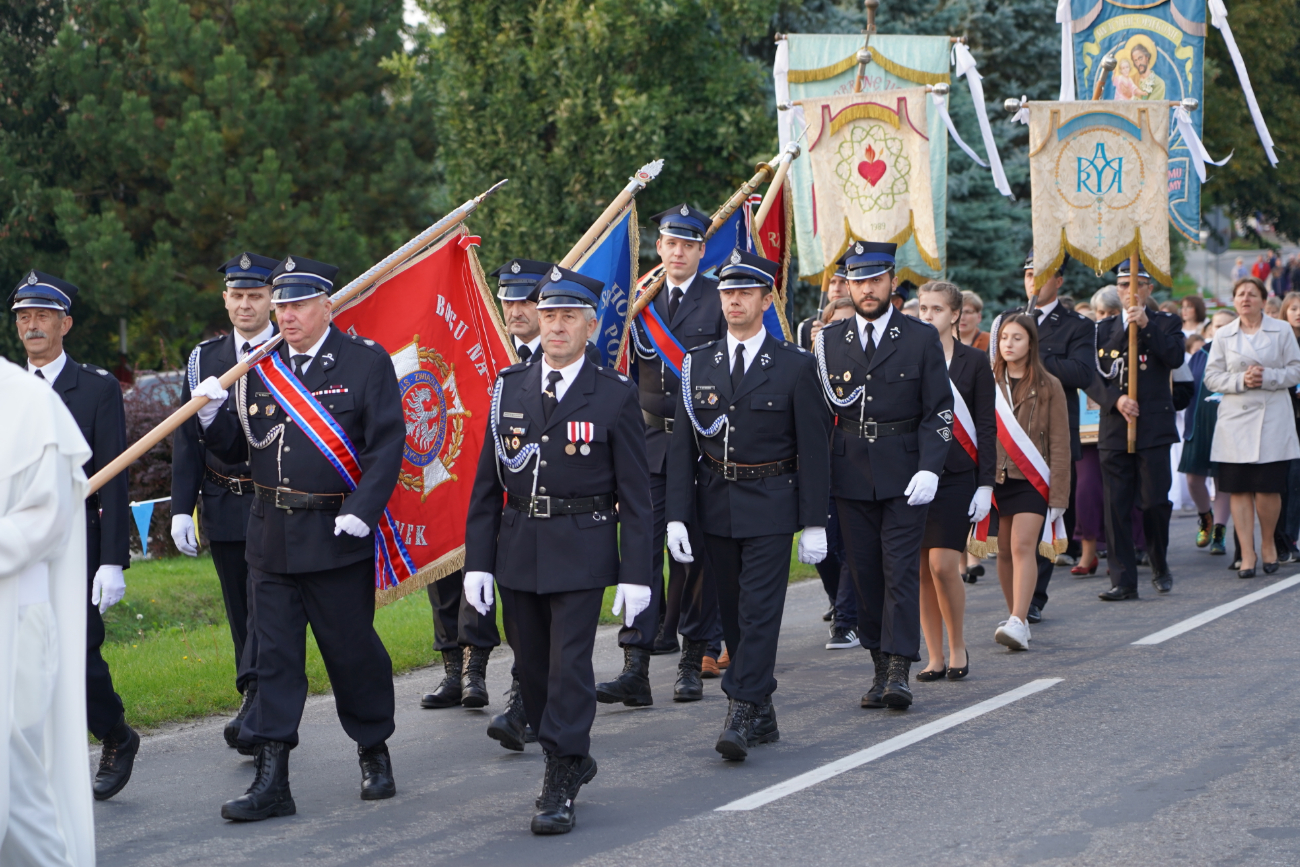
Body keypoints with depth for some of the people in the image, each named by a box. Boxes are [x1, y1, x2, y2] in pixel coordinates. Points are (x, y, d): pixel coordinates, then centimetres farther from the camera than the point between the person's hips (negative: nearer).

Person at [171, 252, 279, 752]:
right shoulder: (205, 359, 9)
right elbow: (187, 439, 9)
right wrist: (182, 508, 2)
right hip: (224, 505, 4)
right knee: (242, 614, 8)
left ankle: (254, 700, -19)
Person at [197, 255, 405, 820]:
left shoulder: (366, 362, -3)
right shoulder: (259, 367, 10)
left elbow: (387, 444, -9)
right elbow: (235, 449, 12)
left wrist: (362, 510, -19)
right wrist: (213, 414, -8)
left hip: (336, 537, -4)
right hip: (271, 536, 4)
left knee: (352, 650, 6)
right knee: (274, 656, 3)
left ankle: (374, 753, 27)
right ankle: (271, 782, 4)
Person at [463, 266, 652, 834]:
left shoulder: (616, 396, -2)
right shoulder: (510, 389, 8)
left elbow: (634, 494, -3)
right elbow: (486, 483, 9)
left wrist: (635, 574, -8)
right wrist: (477, 561, 3)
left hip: (582, 554, -4)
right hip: (518, 552, 4)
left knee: (569, 664, -7)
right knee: (532, 666, 11)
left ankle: (561, 787, -1)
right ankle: (571, 760, 29)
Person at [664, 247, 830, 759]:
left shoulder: (795, 366, -3)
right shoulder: (698, 364, 6)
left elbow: (814, 449, -2)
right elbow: (682, 445, 5)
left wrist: (814, 523, -6)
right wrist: (676, 515, -3)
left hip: (770, 509, -4)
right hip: (716, 505, 4)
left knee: (759, 611, -11)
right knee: (733, 614, 9)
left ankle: (740, 718, -13)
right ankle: (762, 716, 20)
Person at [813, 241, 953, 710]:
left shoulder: (922, 338, 2)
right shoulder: (829, 340, 9)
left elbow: (938, 410, -1)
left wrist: (929, 469, -13)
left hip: (904, 475, -3)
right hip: (851, 475, 3)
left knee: (901, 568, -9)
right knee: (864, 571, 5)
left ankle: (899, 669, -10)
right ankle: (880, 667, 12)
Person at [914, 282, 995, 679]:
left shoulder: (974, 362, 3)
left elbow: (986, 426, 2)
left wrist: (985, 484, -5)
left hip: (957, 476, -3)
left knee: (943, 564, -11)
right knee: (920, 570, 2)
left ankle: (957, 648, 7)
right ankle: (935, 656, 11)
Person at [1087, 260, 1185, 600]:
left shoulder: (1166, 324, 7)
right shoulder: (1104, 329, 13)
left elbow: (1176, 358, -12)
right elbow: (1091, 377, 5)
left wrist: (1146, 325, -19)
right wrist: (1115, 400, -11)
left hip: (1154, 428, -2)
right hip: (1114, 428, 2)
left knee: (1154, 501, -4)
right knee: (1117, 505, -1)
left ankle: (1160, 566, 21)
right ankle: (1123, 580, 3)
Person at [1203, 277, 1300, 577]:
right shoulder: (1223, 335, 9)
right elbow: (1212, 377, 5)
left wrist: (1267, 376, -12)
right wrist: (1241, 380, -11)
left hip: (1273, 420, -1)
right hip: (1236, 420, 1)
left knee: (1267, 489, -5)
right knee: (1239, 489, -3)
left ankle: (1268, 543, 19)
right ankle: (1247, 553, 2)